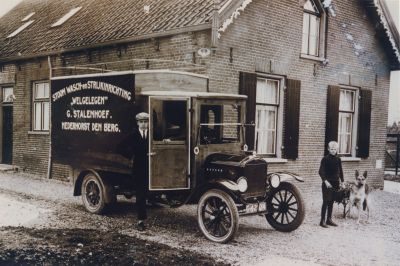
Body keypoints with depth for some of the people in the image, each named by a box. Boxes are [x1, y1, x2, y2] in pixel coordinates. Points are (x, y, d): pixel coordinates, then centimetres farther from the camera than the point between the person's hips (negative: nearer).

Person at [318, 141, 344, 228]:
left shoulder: (338, 159, 8)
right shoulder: (325, 159, -7)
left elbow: (340, 171, 15)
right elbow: (321, 171, -10)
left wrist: (342, 181, 10)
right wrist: (325, 181, -19)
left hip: (335, 183, 5)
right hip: (327, 183, -5)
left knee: (331, 202, 10)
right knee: (326, 202, -7)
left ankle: (329, 220, 18)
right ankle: (322, 221, -3)